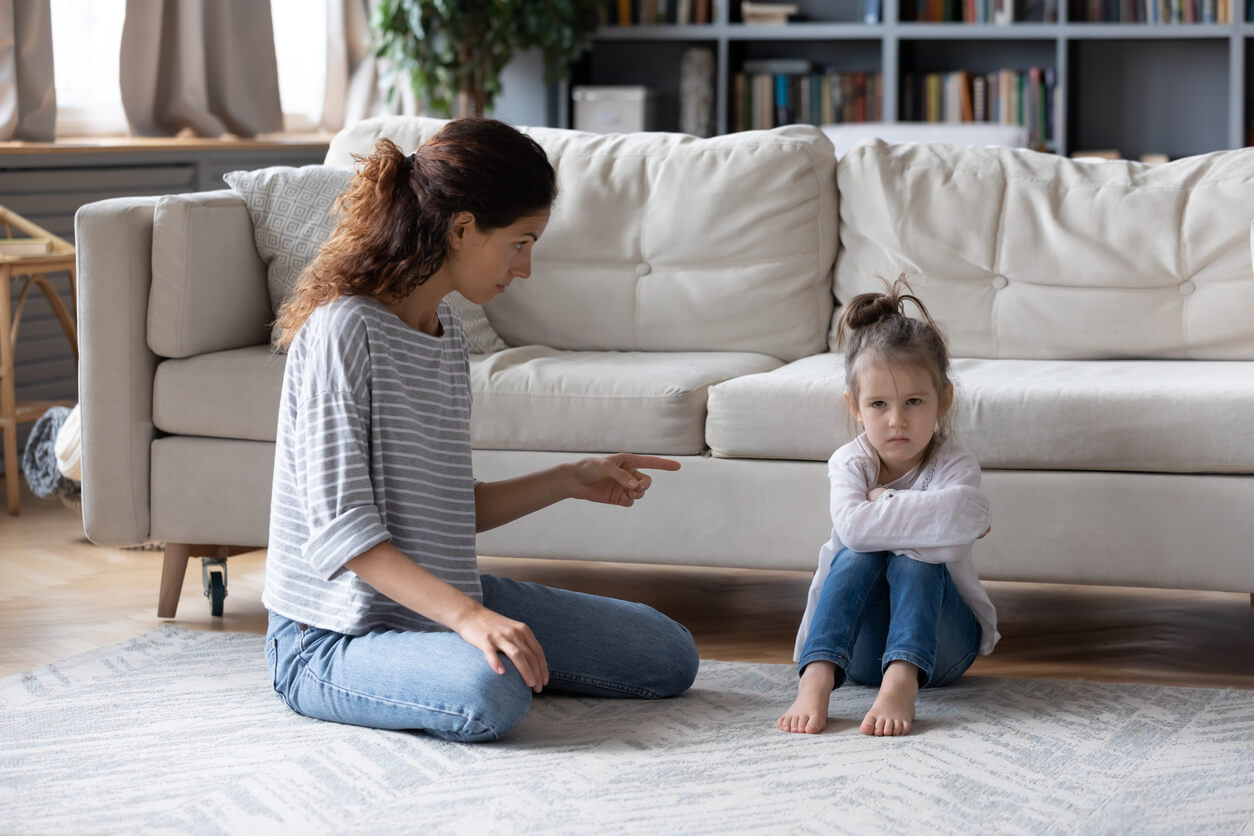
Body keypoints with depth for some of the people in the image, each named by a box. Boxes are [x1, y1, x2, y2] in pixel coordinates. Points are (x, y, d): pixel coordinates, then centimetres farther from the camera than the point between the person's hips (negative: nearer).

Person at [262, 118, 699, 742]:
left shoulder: (445, 328, 9)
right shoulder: (343, 329, -19)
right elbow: (339, 529, -26)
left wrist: (570, 481, 13)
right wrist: (465, 615, -35)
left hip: (438, 597, 8)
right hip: (331, 638, -8)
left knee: (669, 656, 6)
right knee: (490, 695, -39)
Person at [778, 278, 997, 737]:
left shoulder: (955, 466, -12)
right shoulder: (850, 463, -7)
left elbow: (946, 544, -36)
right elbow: (852, 526, -31)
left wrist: (884, 502, -25)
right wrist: (919, 514, -26)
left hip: (938, 643, -1)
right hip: (859, 645, 1)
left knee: (913, 562, -29)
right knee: (857, 556, -27)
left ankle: (902, 683, -49)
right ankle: (816, 680, -46)